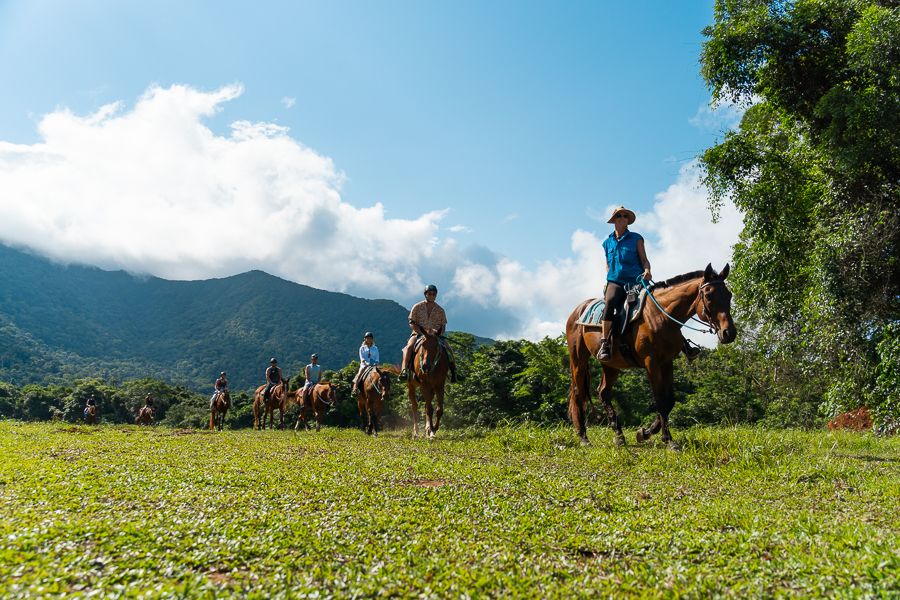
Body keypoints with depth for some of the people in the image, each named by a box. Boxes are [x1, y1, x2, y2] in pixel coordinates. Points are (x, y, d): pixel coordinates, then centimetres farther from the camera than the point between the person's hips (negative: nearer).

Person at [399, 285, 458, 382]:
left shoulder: (440, 310, 8)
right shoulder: (417, 307, 1)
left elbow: (443, 325, 11)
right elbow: (411, 323, -2)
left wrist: (438, 332, -11)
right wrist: (422, 333, -14)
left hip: (436, 335, 2)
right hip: (419, 333, -2)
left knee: (448, 349, -18)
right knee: (409, 346, -31)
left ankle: (453, 370, -4)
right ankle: (404, 370, -36)